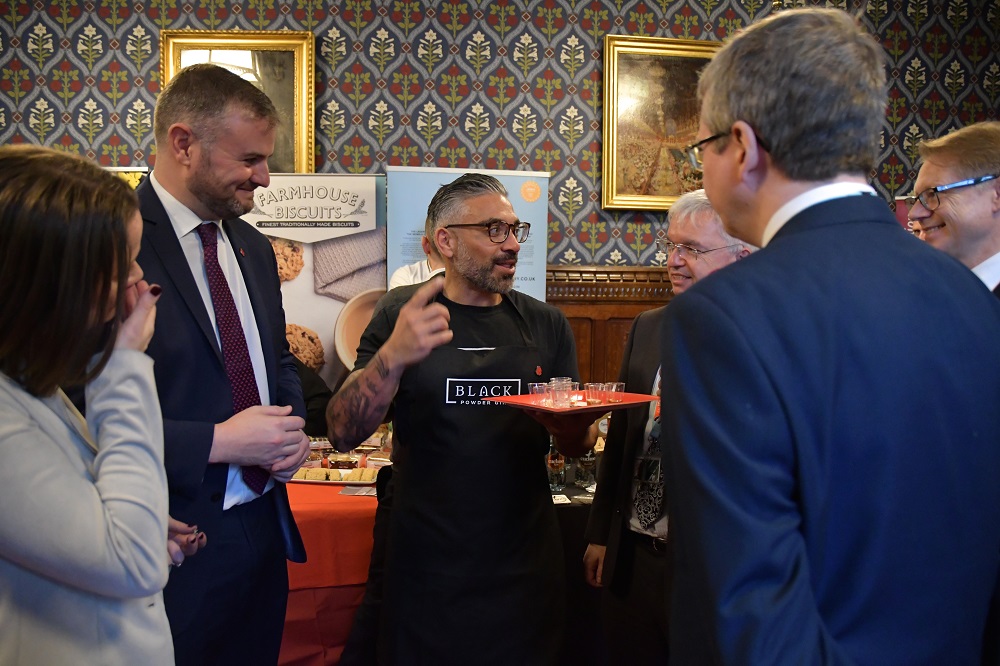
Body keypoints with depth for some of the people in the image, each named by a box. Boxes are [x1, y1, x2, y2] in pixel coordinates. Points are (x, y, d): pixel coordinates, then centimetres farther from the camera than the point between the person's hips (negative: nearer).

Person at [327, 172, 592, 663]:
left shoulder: (546, 324, 4)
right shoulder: (402, 314, -3)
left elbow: (573, 446, 10)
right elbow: (343, 433, -10)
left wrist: (571, 425, -15)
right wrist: (392, 358, -28)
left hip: (525, 565, 2)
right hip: (429, 565, -2)